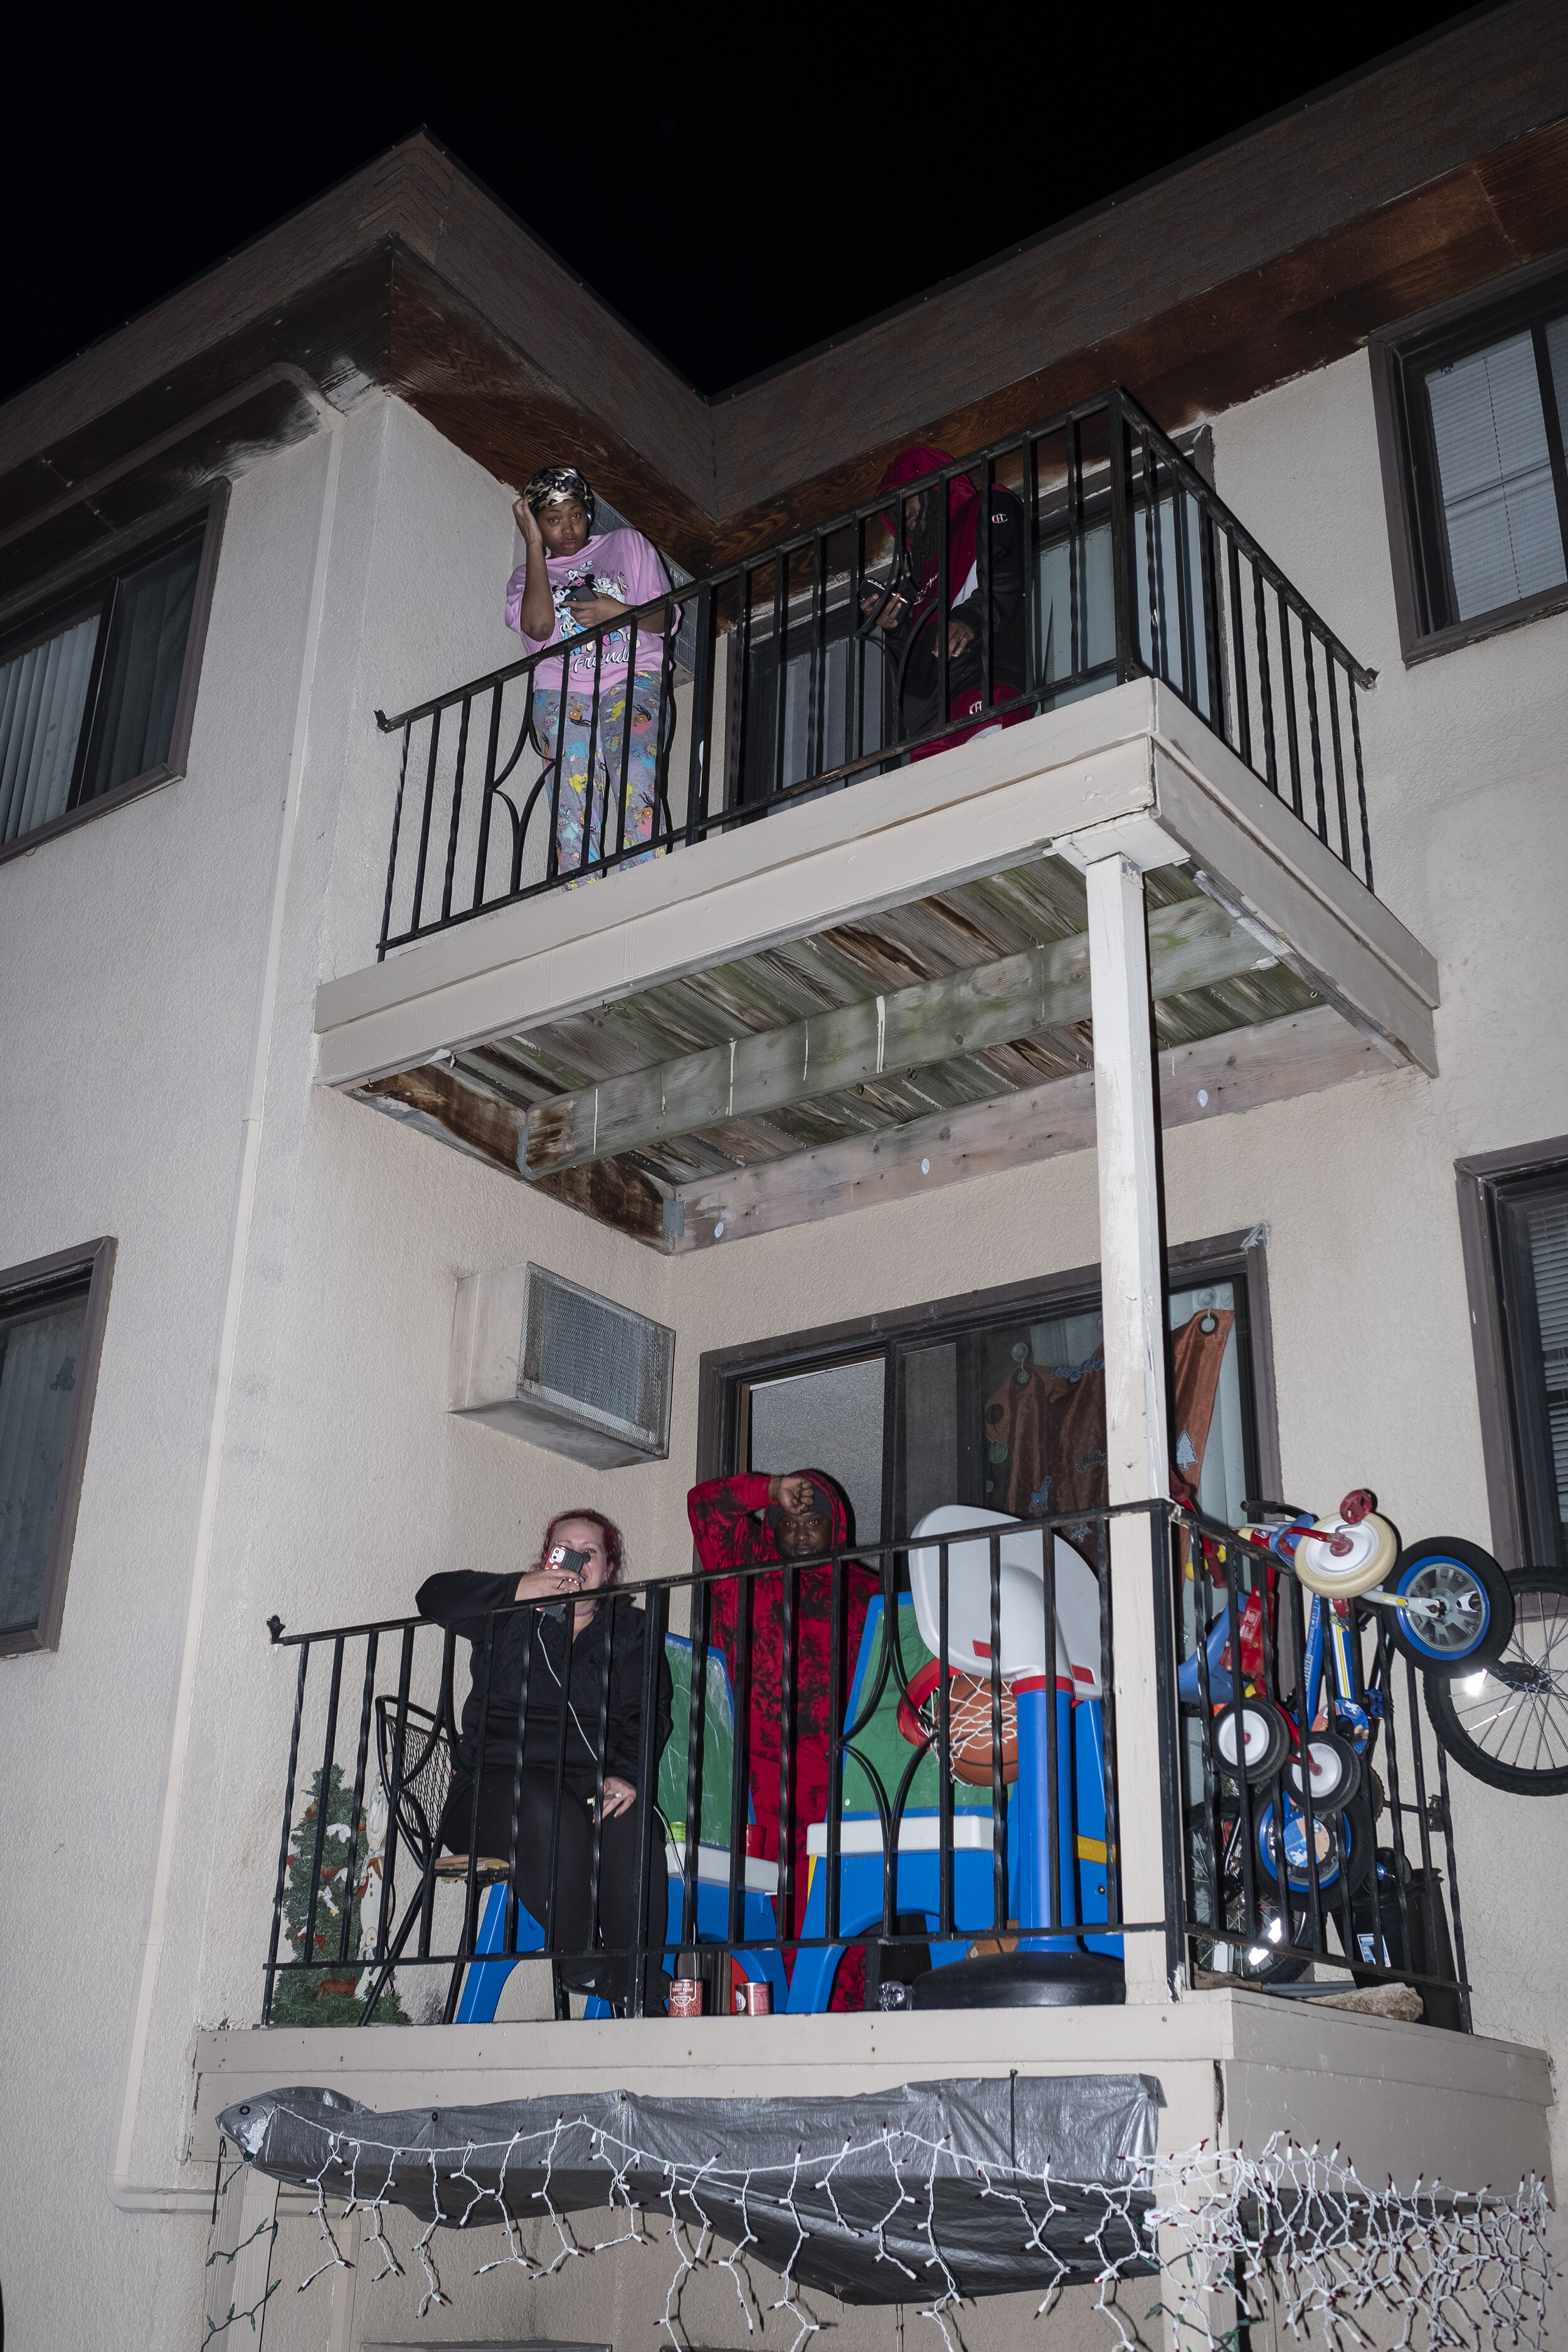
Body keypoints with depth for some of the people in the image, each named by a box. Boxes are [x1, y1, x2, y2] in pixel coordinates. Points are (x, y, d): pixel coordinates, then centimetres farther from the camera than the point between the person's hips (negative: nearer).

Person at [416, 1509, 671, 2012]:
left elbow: (651, 1715, 5)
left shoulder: (630, 1631, 17)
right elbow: (434, 1596, 2)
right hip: (498, 1779, -1)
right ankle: (584, 1971, -30)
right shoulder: (511, 1613, 16)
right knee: (549, 1813, -37)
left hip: (590, 1782, 1)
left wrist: (626, 1774, -16)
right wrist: (518, 1590, -10)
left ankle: (644, 1992, -34)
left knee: (630, 1821, -34)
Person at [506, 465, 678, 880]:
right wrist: (534, 543, 2)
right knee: (574, 800, -19)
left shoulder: (628, 545, 21)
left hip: (631, 679, -1)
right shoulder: (526, 577, 20)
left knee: (637, 779, -27)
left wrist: (618, 612, -6)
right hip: (560, 693, 1)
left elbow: (666, 618, 14)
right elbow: (539, 627, -3)